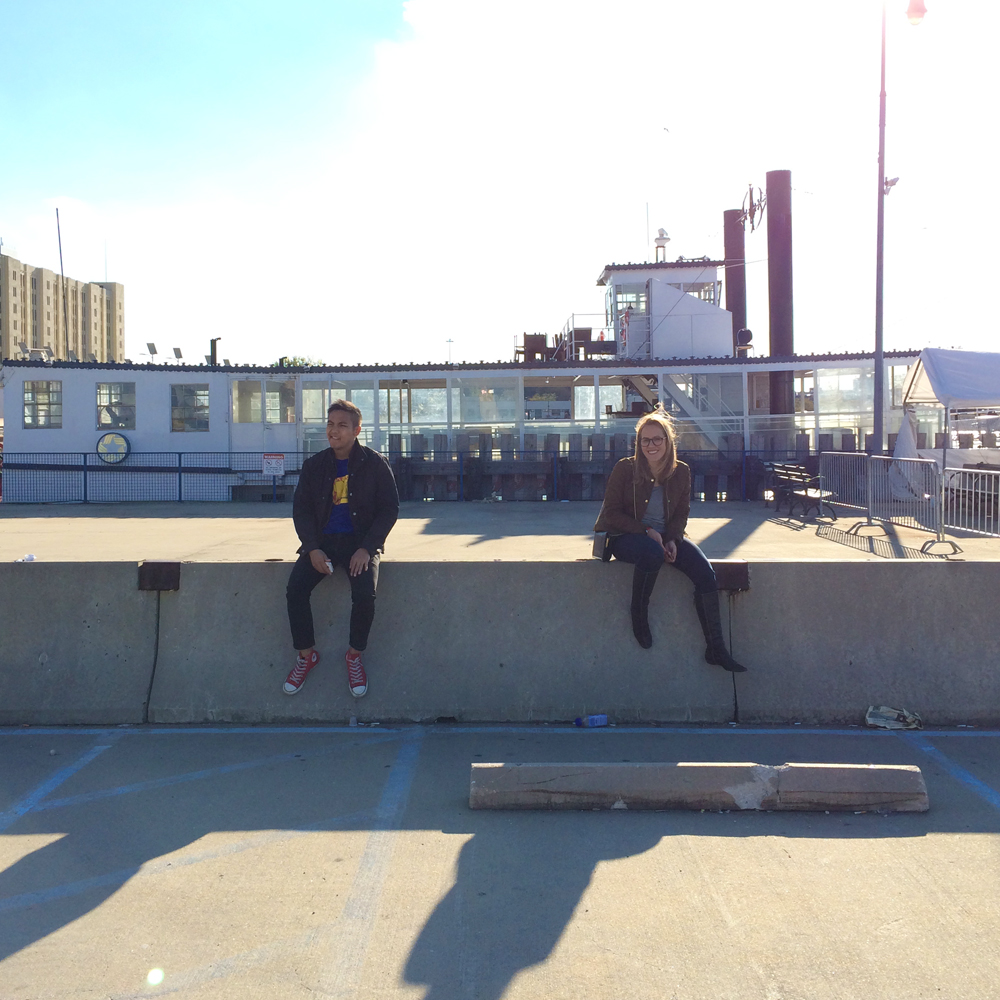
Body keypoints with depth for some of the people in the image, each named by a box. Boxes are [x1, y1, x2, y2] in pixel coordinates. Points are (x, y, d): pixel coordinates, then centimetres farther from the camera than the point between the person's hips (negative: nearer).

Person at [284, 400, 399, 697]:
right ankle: (306, 654, -2)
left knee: (365, 593, -29)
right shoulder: (314, 465, 6)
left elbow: (390, 508, -2)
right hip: (322, 541, 3)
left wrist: (366, 548, -14)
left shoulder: (375, 464, -2)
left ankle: (355, 656, -3)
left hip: (360, 542, -3)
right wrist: (313, 549, -9)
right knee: (295, 587, -22)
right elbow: (301, 508, 7)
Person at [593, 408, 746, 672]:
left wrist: (673, 540, -11)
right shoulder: (624, 469, -8)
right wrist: (647, 531, -18)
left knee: (705, 572, -19)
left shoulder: (681, 472, 3)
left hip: (664, 537, 4)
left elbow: (681, 514, 10)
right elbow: (611, 513, -7)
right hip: (625, 538, -4)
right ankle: (638, 613, -15)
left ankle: (716, 649, -14)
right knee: (652, 552, -40)